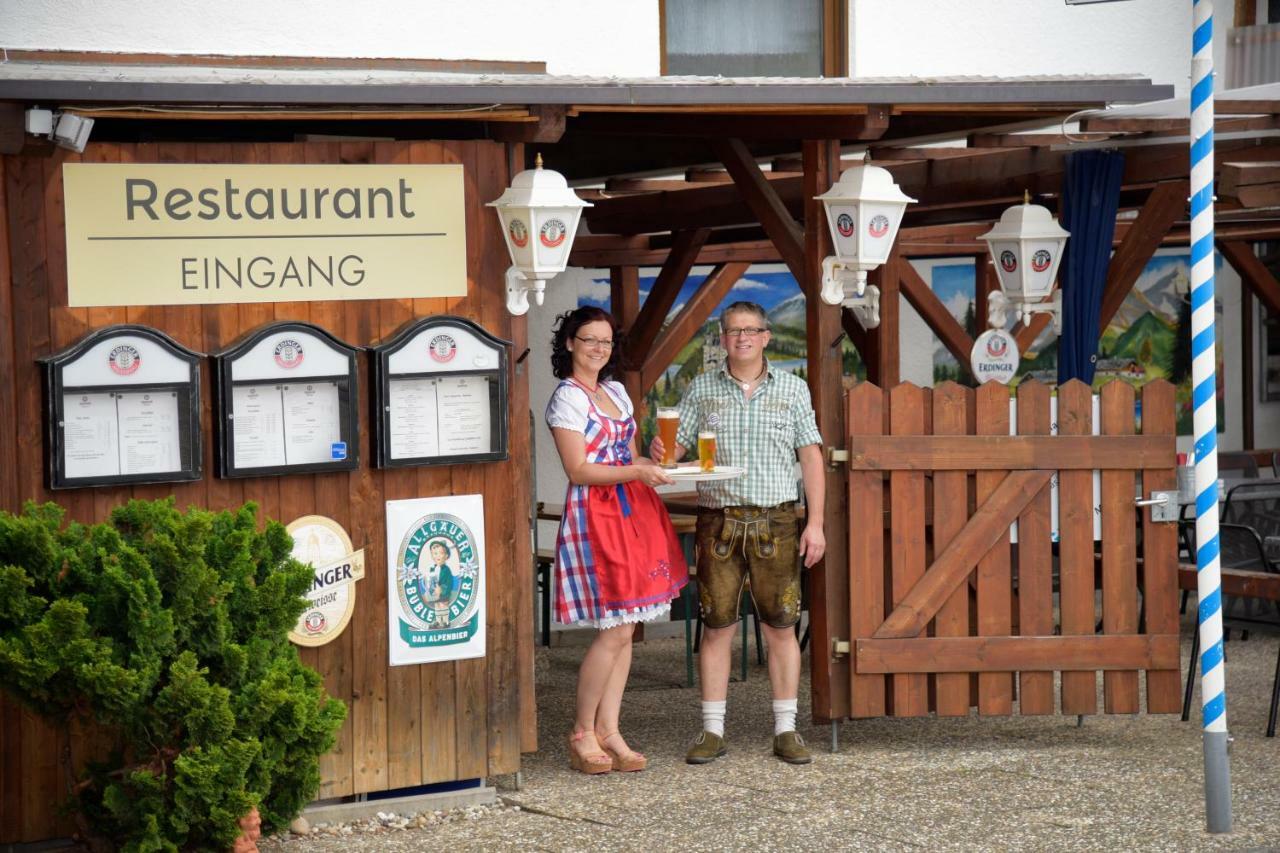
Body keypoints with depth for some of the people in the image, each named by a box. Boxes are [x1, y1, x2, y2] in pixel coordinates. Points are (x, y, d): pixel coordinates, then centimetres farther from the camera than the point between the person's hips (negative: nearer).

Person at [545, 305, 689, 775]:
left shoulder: (617, 392, 16)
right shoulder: (567, 399, -7)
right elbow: (579, 470, -14)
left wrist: (652, 461, 3)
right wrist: (635, 472, -23)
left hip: (633, 512, 8)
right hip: (595, 515, -8)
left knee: (623, 629, 6)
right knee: (615, 630, -9)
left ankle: (608, 729, 11)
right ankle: (582, 732, 3)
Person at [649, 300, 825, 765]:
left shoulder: (792, 389, 7)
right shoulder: (701, 389, 8)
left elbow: (811, 457, 4)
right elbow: (676, 445, 3)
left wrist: (815, 523, -2)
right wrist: (658, 453, -22)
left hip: (775, 521, 0)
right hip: (718, 521, 0)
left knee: (781, 627, 2)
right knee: (717, 626, 1)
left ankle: (786, 731, 9)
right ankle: (712, 731, 8)